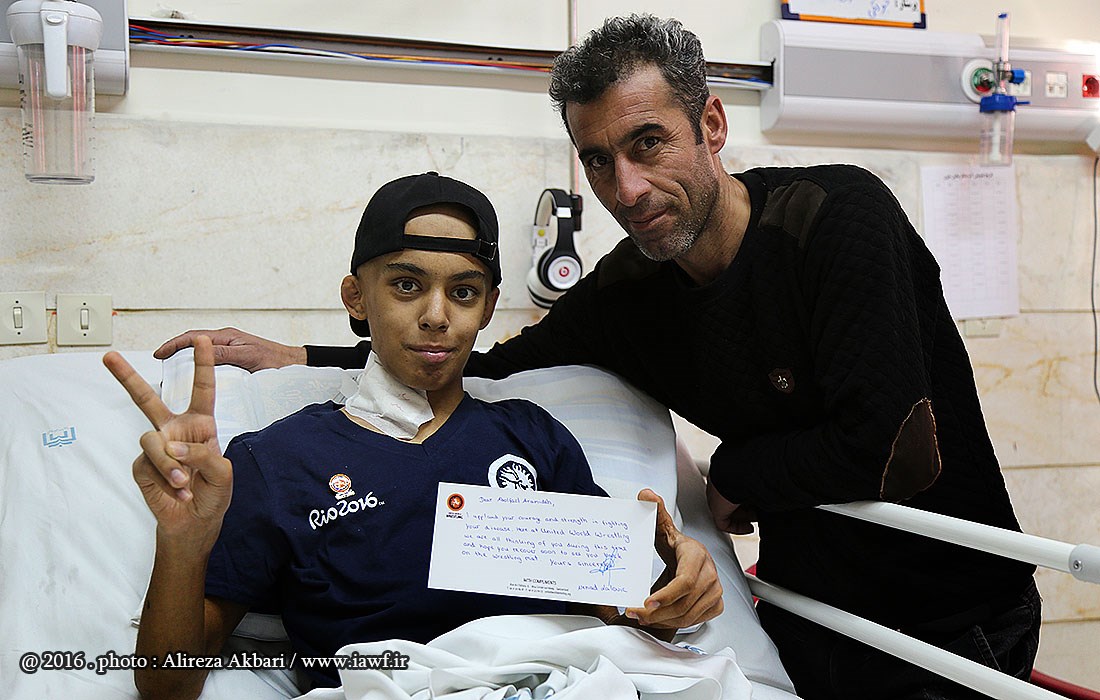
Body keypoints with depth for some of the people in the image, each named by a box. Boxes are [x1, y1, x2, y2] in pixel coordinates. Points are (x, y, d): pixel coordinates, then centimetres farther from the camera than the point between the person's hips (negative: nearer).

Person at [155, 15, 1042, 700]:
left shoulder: (837, 214, -20)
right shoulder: (629, 288, -4)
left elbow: (881, 443, -26)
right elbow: (492, 367, 9)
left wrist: (736, 480, -9)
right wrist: (297, 357, 6)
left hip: (950, 621, -4)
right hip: (804, 614, 5)